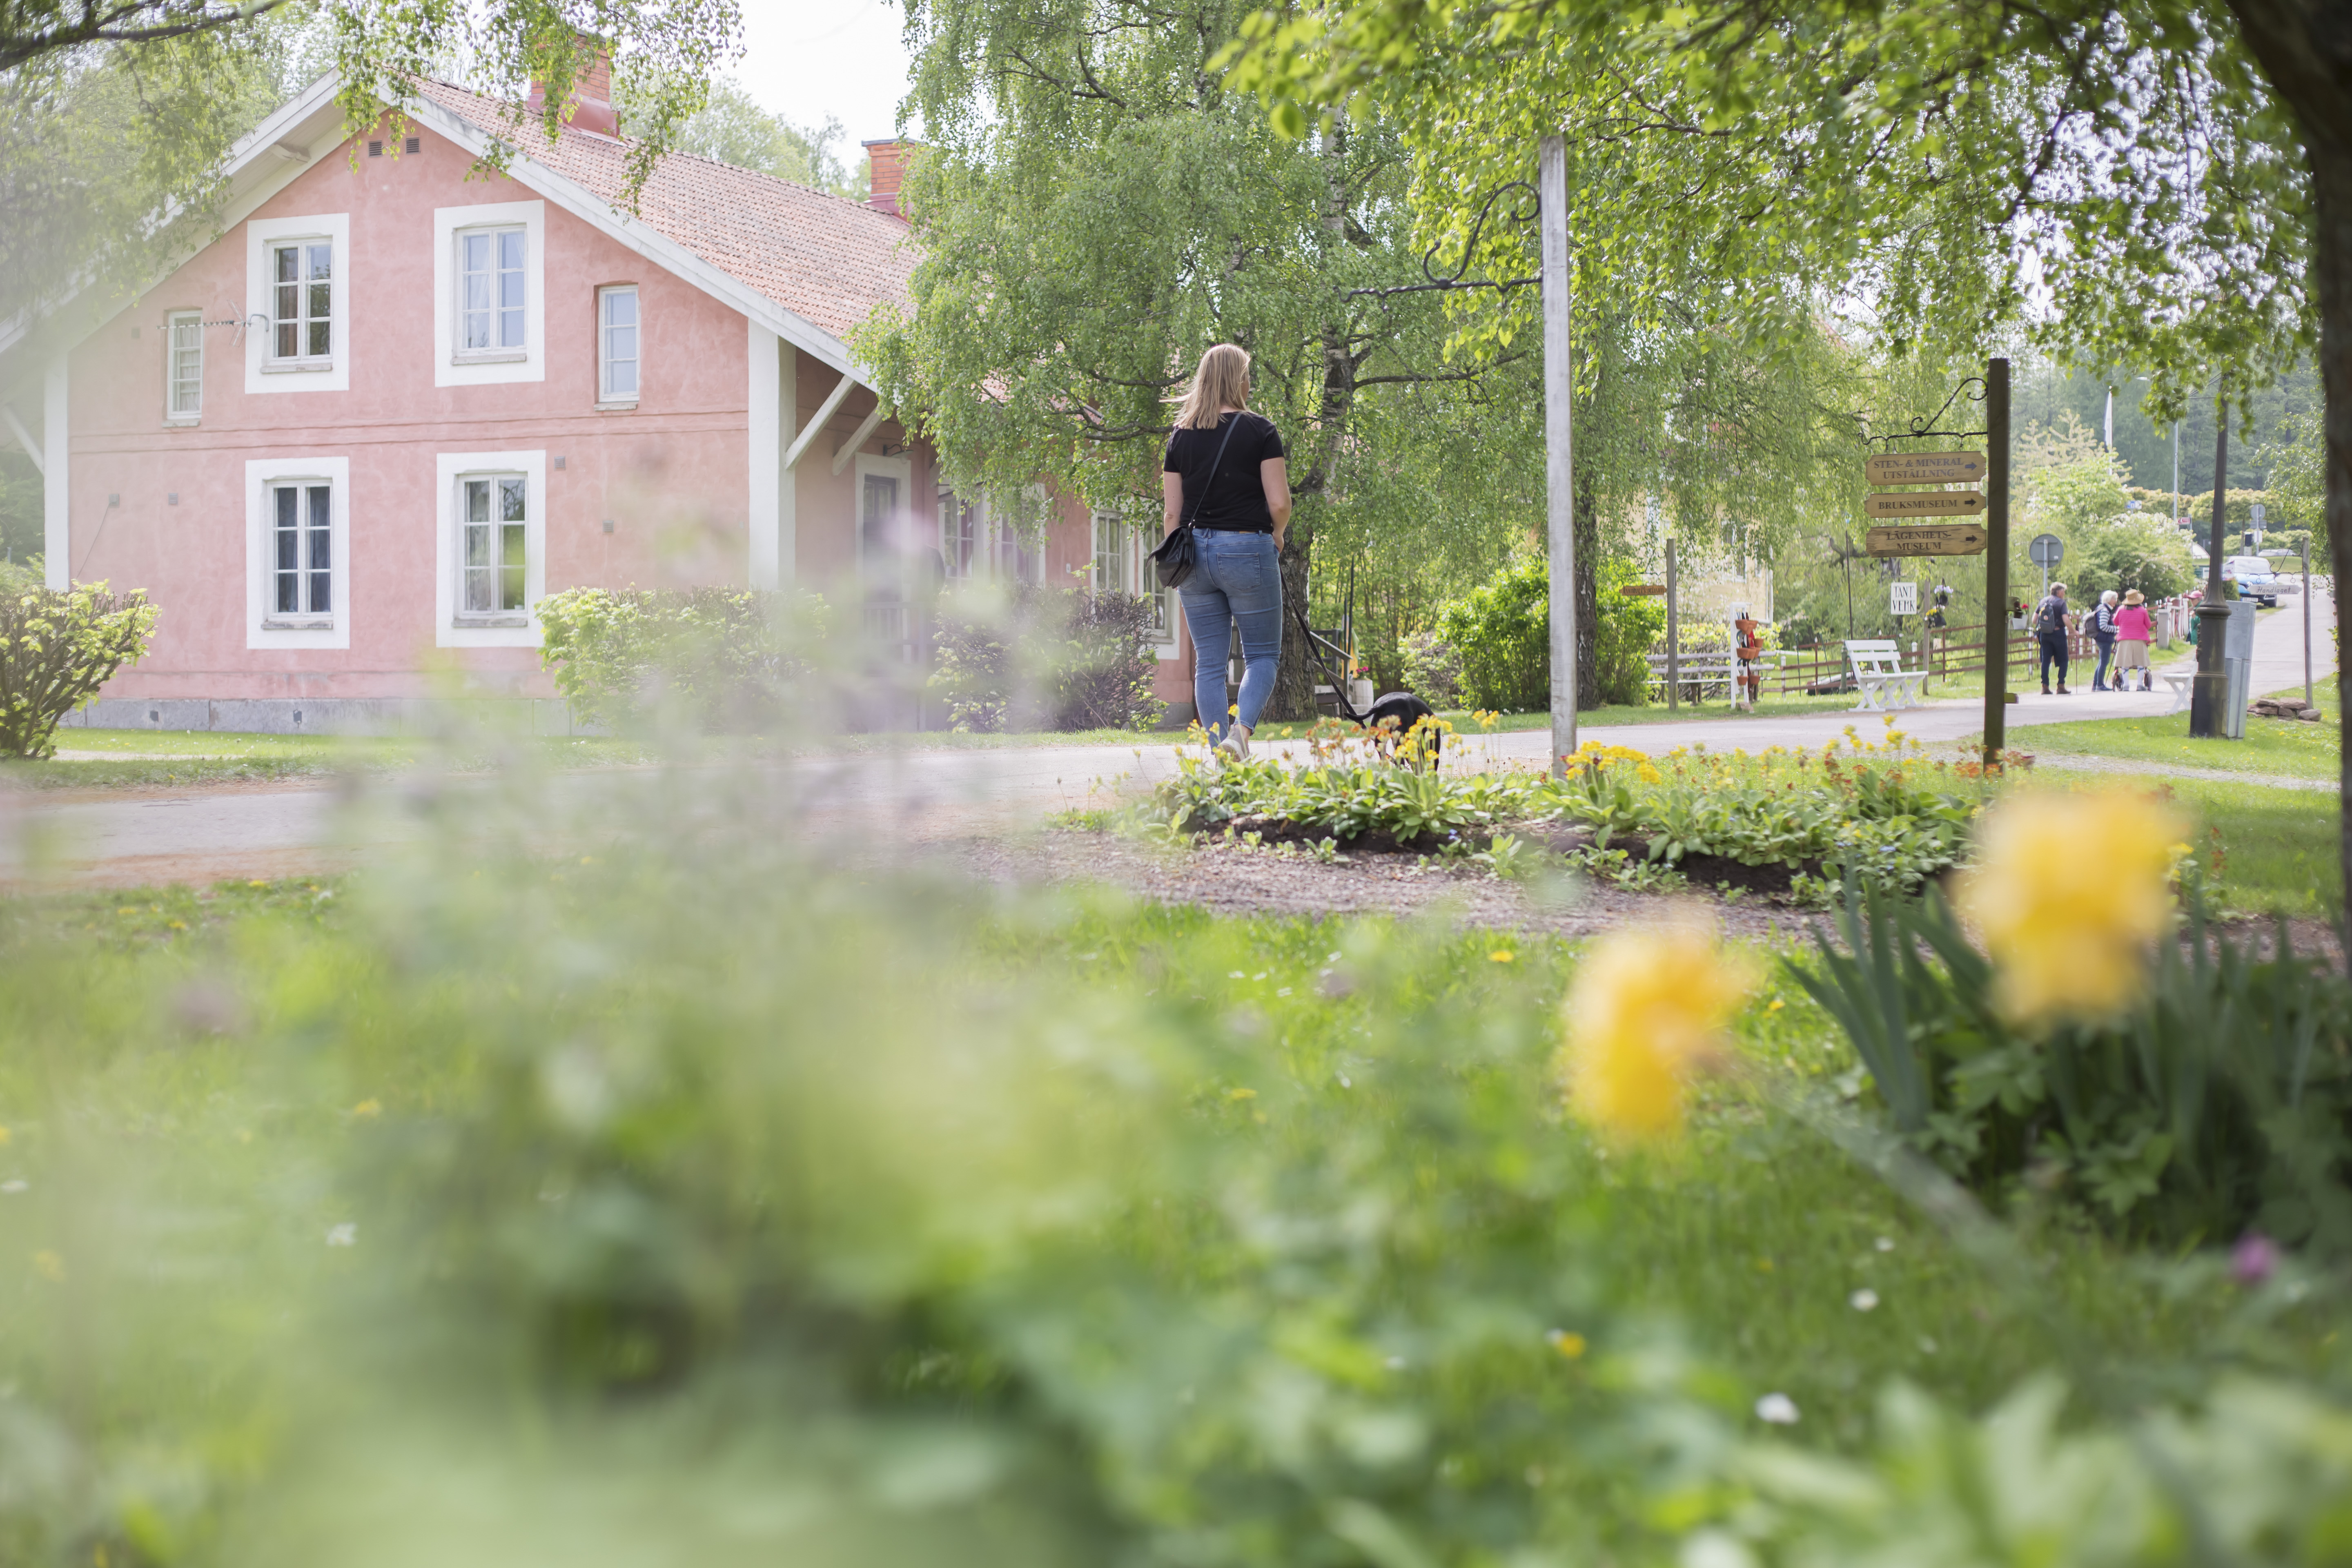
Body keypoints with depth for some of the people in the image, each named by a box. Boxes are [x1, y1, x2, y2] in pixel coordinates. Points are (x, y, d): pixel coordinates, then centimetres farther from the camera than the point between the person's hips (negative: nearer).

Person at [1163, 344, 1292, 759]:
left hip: (1194, 550, 4)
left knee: (1209, 662, 8)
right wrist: (1276, 537, 11)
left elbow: (1172, 512, 7)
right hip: (1247, 548, -3)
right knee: (1262, 654, 7)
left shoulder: (1181, 435, 7)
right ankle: (1241, 728, -17)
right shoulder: (1260, 430, -4)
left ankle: (1220, 754, 5)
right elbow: (1279, 503, -8)